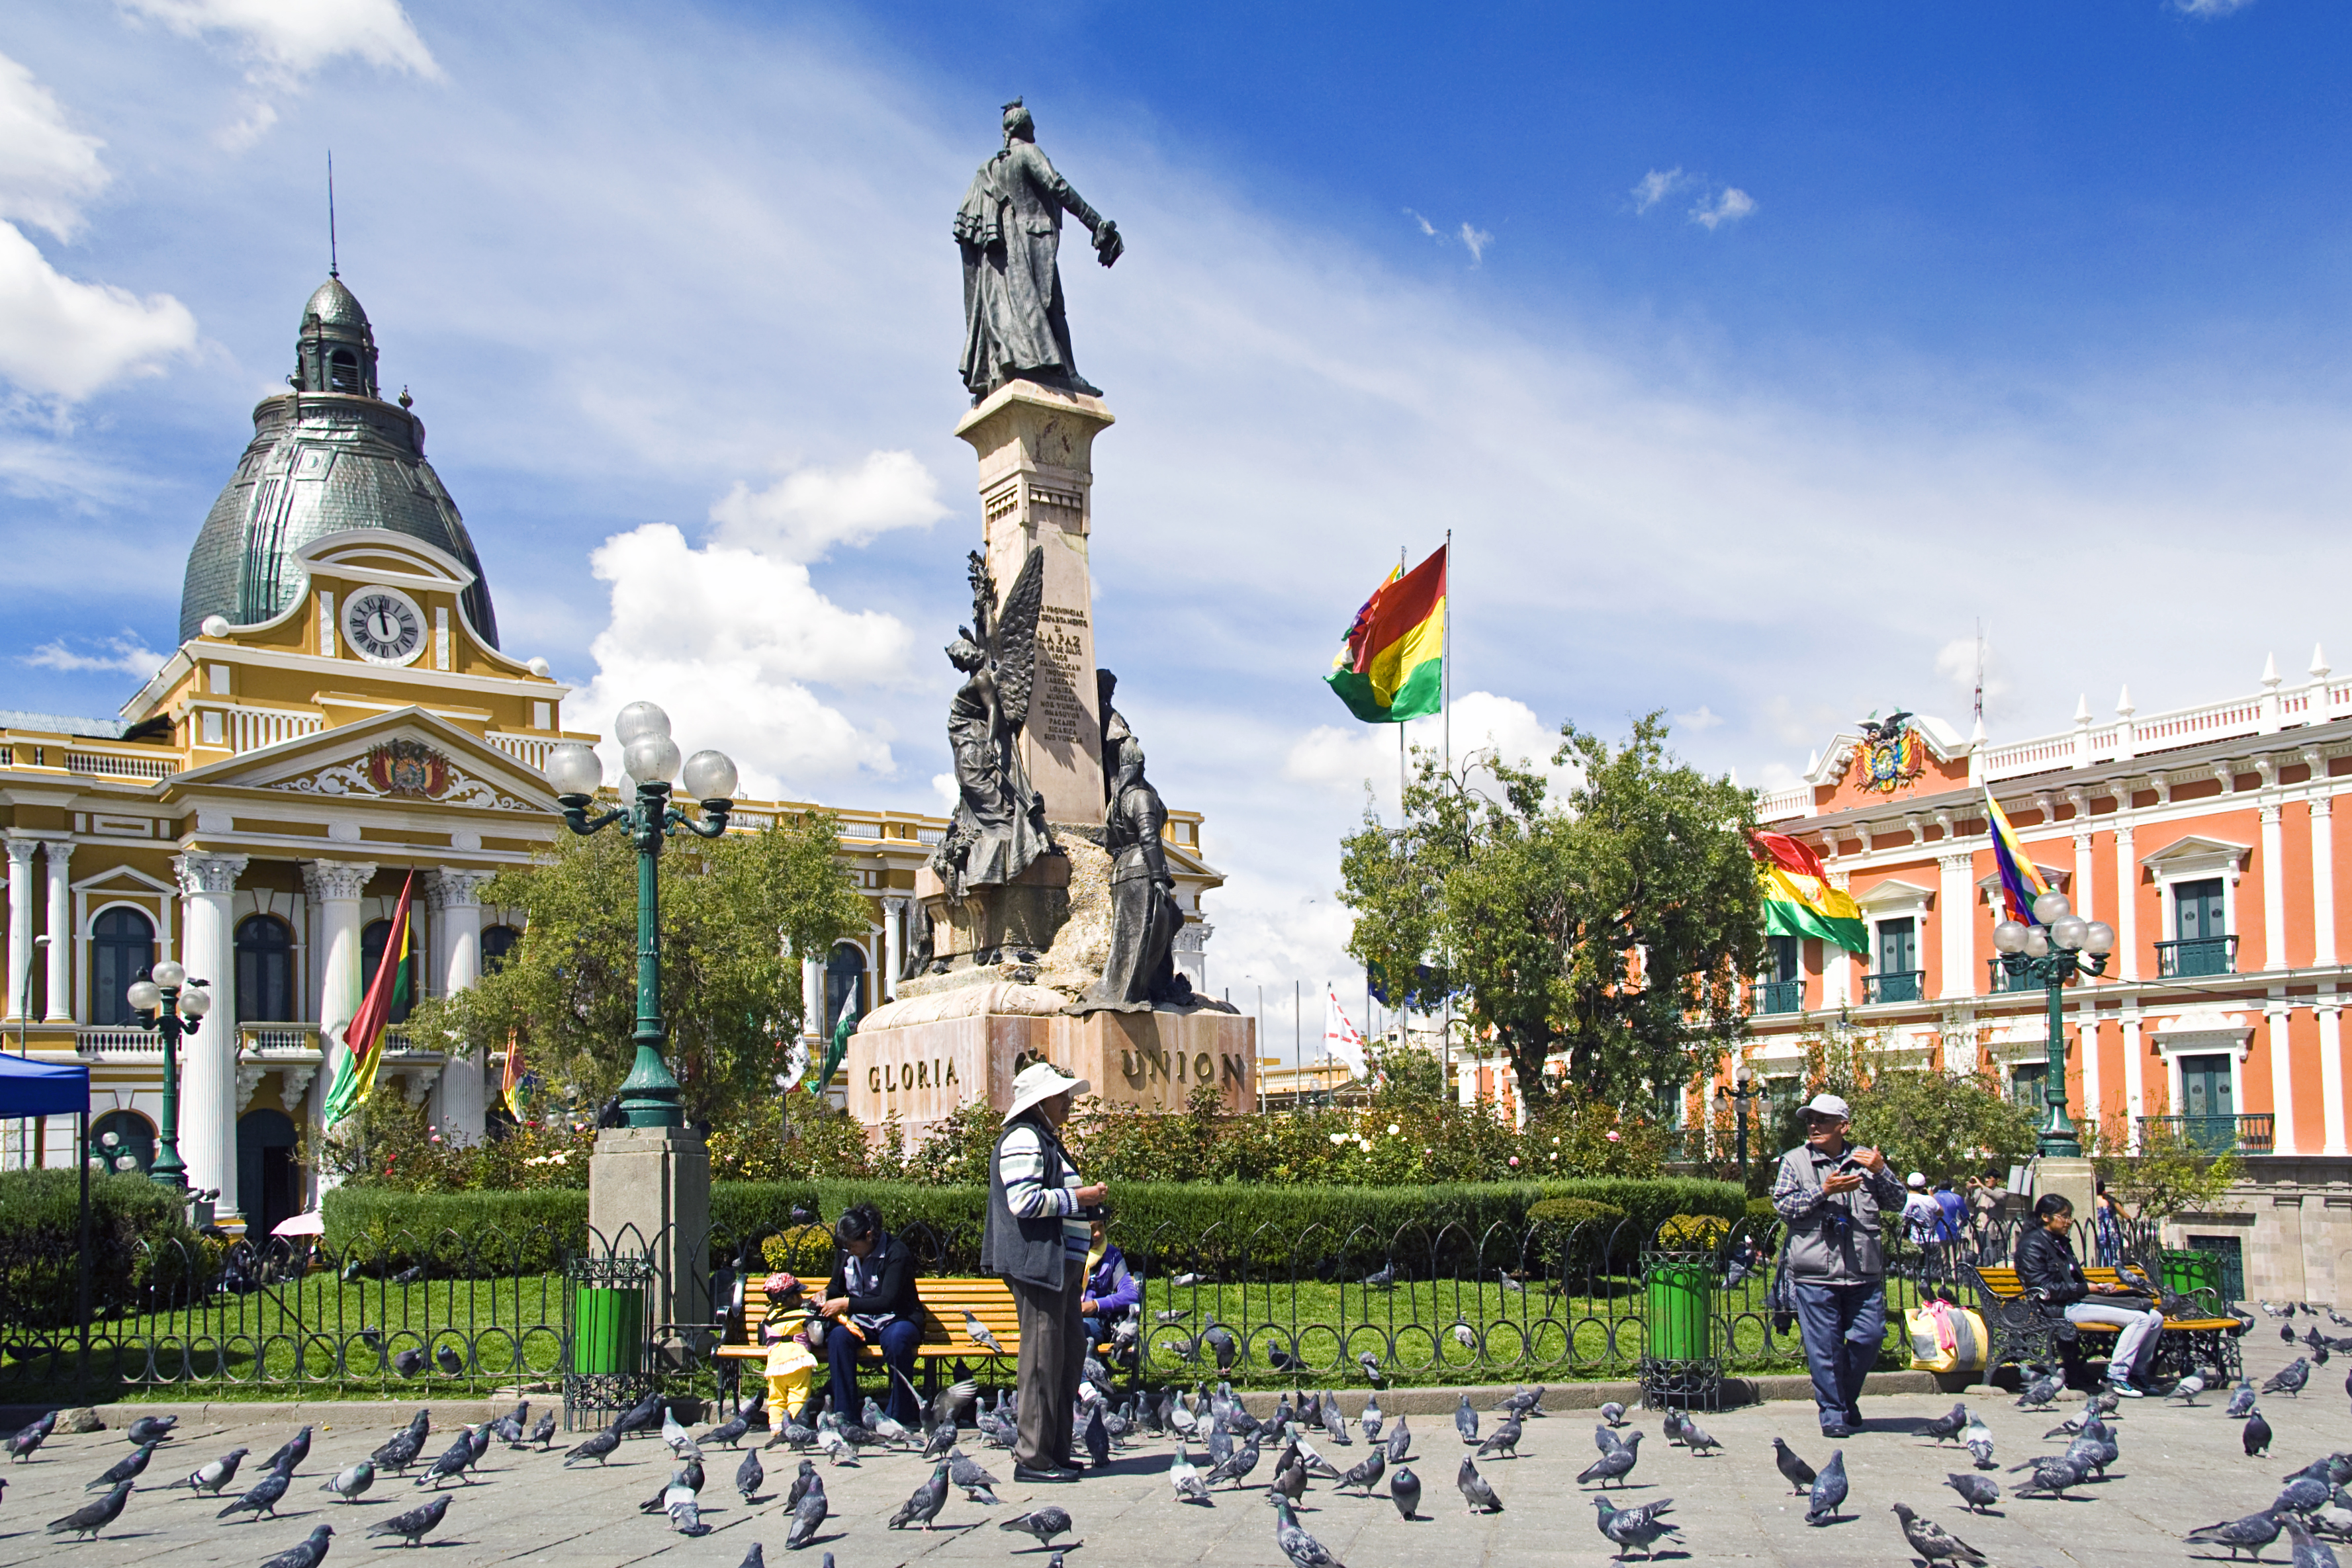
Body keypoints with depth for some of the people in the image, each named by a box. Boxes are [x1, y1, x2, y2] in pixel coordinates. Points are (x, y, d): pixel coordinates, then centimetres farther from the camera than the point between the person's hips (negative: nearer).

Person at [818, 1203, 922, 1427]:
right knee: (838, 1336, -30)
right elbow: (837, 1285, 22)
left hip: (896, 1318, -5)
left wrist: (846, 1303, -25)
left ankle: (900, 1415, -24)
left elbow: (888, 1301, -23)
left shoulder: (896, 1253, -16)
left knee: (896, 1340, -39)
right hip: (861, 1320, 5)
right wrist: (825, 1294, -2)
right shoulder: (848, 1254, 3)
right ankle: (844, 1414, -25)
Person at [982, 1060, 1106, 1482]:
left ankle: (1053, 1450, 18)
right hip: (1037, 1261, -11)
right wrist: (1078, 1197, -14)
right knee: (1042, 1357, -8)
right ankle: (1032, 1458, -4)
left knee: (1070, 1353, 12)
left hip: (1061, 1264, 11)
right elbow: (1025, 1201, -21)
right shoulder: (1023, 1139, -11)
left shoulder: (1045, 1139, 23)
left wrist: (1083, 1230, 21)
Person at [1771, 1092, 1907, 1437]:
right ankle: (1833, 1413, 11)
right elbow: (1782, 1204, -5)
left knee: (1869, 1338, 4)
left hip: (1864, 1273, 2)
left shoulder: (1865, 1160, 11)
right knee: (1824, 1347, -1)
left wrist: (1880, 1172, -7)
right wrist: (1824, 1191, -16)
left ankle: (1847, 1399, 26)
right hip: (1815, 1274, -2)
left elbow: (1898, 1201, 10)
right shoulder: (1795, 1161, 6)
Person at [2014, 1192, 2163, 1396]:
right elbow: (2044, 1289, -16)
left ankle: (2136, 1375, 6)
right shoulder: (2032, 1245, -8)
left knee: (2155, 1318, -1)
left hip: (2079, 1300, 9)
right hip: (2064, 1308, -9)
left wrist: (2100, 1287, 6)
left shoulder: (2060, 1242, 22)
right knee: (2141, 1317, -21)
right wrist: (2085, 1289, -13)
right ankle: (2117, 1377, -17)